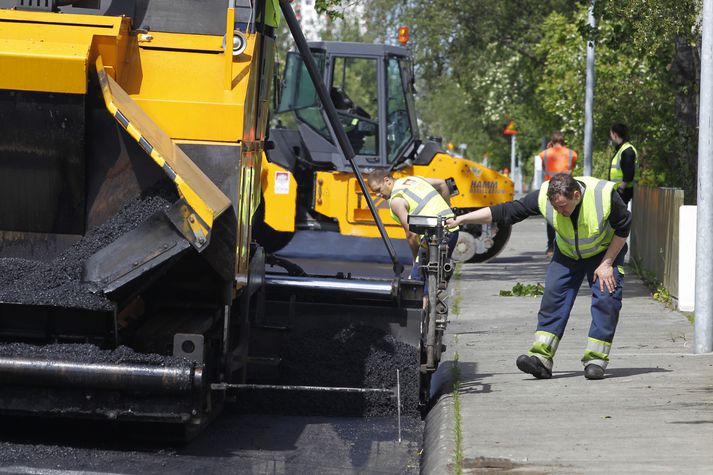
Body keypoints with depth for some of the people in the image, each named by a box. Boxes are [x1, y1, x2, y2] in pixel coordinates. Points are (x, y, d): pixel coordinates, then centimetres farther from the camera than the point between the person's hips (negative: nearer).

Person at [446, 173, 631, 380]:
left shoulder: (605, 195, -32)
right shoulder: (543, 198, -26)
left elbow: (623, 228, -16)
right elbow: (504, 212, -21)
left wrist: (606, 264, -17)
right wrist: (460, 220, -24)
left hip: (605, 252, -2)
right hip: (567, 254, 2)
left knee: (606, 298, -16)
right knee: (553, 296, -13)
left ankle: (596, 360, -10)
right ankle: (541, 358, -17)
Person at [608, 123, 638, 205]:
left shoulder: (627, 151, -16)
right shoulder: (620, 150, 18)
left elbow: (628, 174, -23)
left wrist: (621, 189, -21)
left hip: (624, 191, -11)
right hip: (617, 189, 11)